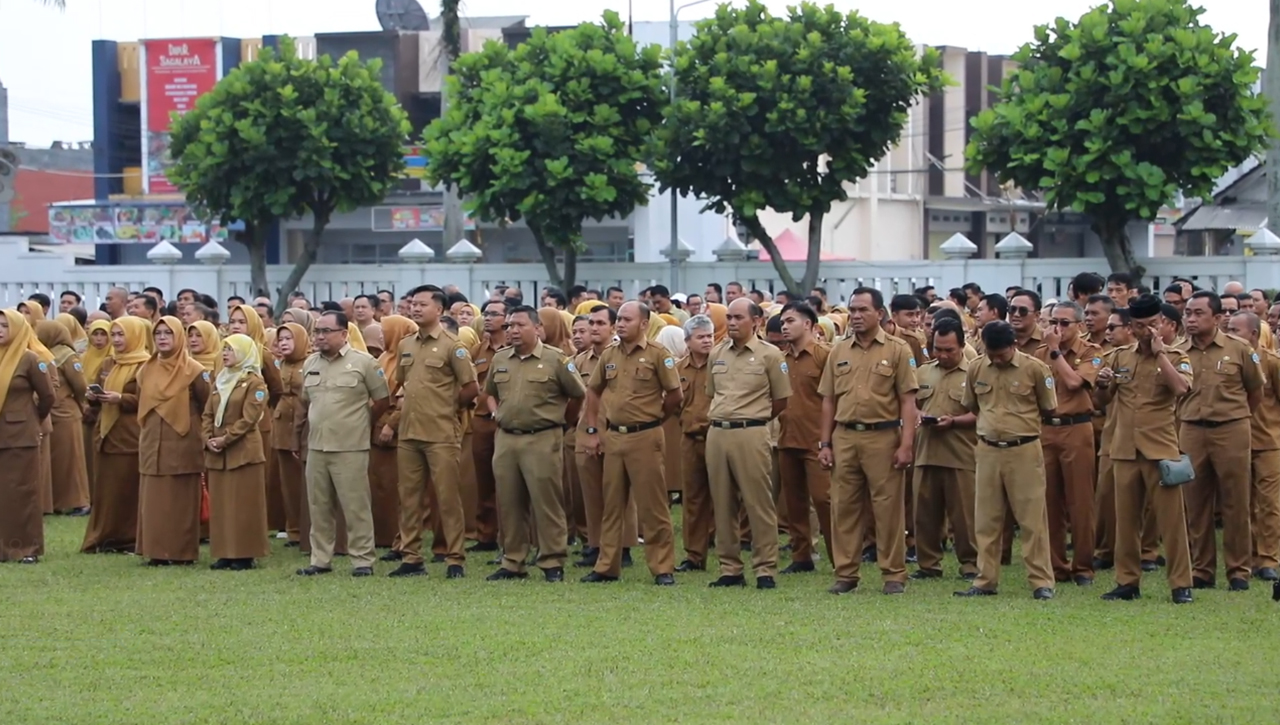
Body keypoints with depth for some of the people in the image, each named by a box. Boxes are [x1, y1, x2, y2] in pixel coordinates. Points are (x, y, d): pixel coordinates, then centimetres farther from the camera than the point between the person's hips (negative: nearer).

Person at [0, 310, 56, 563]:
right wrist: (28, 420, 10)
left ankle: (27, 547, 2)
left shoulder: (30, 359, -8)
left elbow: (47, 396, -2)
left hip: (21, 435, -6)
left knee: (21, 491, -3)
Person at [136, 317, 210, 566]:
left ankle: (183, 552, 3)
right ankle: (157, 551, 8)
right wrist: (148, 429, 14)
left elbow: (207, 407, 0)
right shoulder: (146, 370, 10)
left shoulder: (193, 370, -6)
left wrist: (193, 428, 3)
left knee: (181, 501, -1)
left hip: (182, 446, -5)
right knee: (154, 501, 4)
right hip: (152, 446, 5)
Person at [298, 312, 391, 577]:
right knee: (318, 506, 9)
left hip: (351, 448, -5)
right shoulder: (310, 364, 10)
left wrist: (361, 424, 8)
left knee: (355, 506, -3)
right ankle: (320, 559, 17)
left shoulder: (363, 362, -6)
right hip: (316, 446, 5)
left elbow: (382, 400, 0)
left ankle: (362, 560, 3)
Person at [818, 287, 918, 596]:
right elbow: (828, 400, 13)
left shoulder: (897, 351, 0)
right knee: (844, 506, 6)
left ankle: (894, 575, 7)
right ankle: (845, 573, 13)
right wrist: (825, 443, 7)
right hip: (844, 436, 4)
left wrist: (906, 444, -10)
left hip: (883, 436, -4)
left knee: (888, 507, 0)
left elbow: (908, 401, -3)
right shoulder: (839, 351, 11)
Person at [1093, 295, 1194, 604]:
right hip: (1124, 448, 4)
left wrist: (1159, 351, -17)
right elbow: (1101, 401, 15)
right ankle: (1128, 581, 16)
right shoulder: (1119, 357, 9)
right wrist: (1102, 384, -7)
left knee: (1171, 518, -4)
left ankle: (1181, 584, 1)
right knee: (1125, 518, 8)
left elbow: (1180, 388, -22)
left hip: (1161, 447, -4)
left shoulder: (1176, 359, 0)